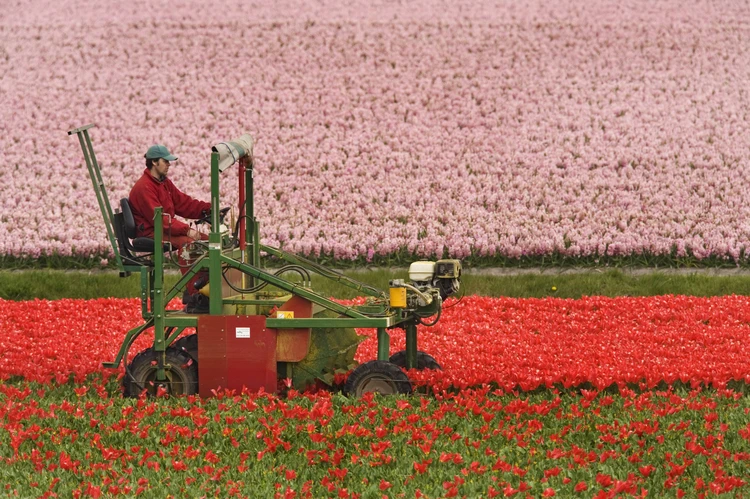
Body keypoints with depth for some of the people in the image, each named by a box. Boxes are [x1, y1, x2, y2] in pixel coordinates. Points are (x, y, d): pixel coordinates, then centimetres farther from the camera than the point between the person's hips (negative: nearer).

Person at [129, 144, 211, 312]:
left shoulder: (165, 183, 15)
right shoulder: (144, 187, -16)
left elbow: (184, 203, 13)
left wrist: (209, 208, -2)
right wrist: (186, 230, -29)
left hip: (166, 229, 10)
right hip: (150, 233, -10)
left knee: (206, 240, -1)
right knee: (185, 242, -32)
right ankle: (193, 299, -34)